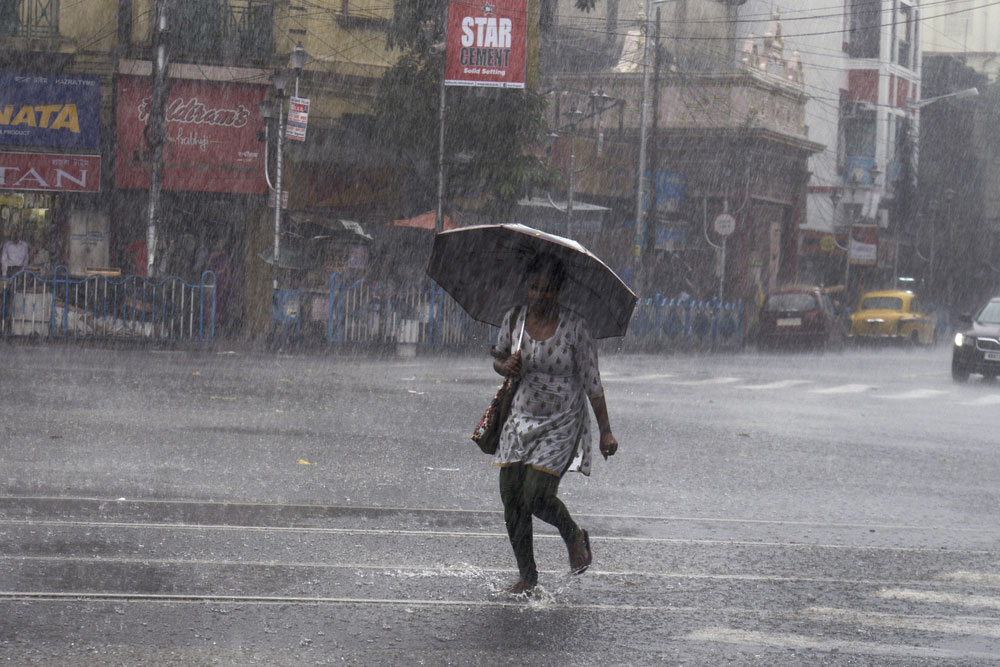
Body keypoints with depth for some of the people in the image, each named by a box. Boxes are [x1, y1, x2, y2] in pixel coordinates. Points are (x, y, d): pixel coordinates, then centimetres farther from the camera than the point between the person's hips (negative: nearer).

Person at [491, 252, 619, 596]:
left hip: (562, 424, -4)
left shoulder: (575, 328, -14)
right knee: (511, 499, 0)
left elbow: (592, 382, -8)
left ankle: (575, 537, 19)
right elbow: (498, 360, 12)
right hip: (523, 419, 4)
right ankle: (527, 576, 16)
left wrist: (606, 432, -7)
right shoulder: (514, 319, -3)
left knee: (537, 497, -14)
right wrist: (507, 367, -13)